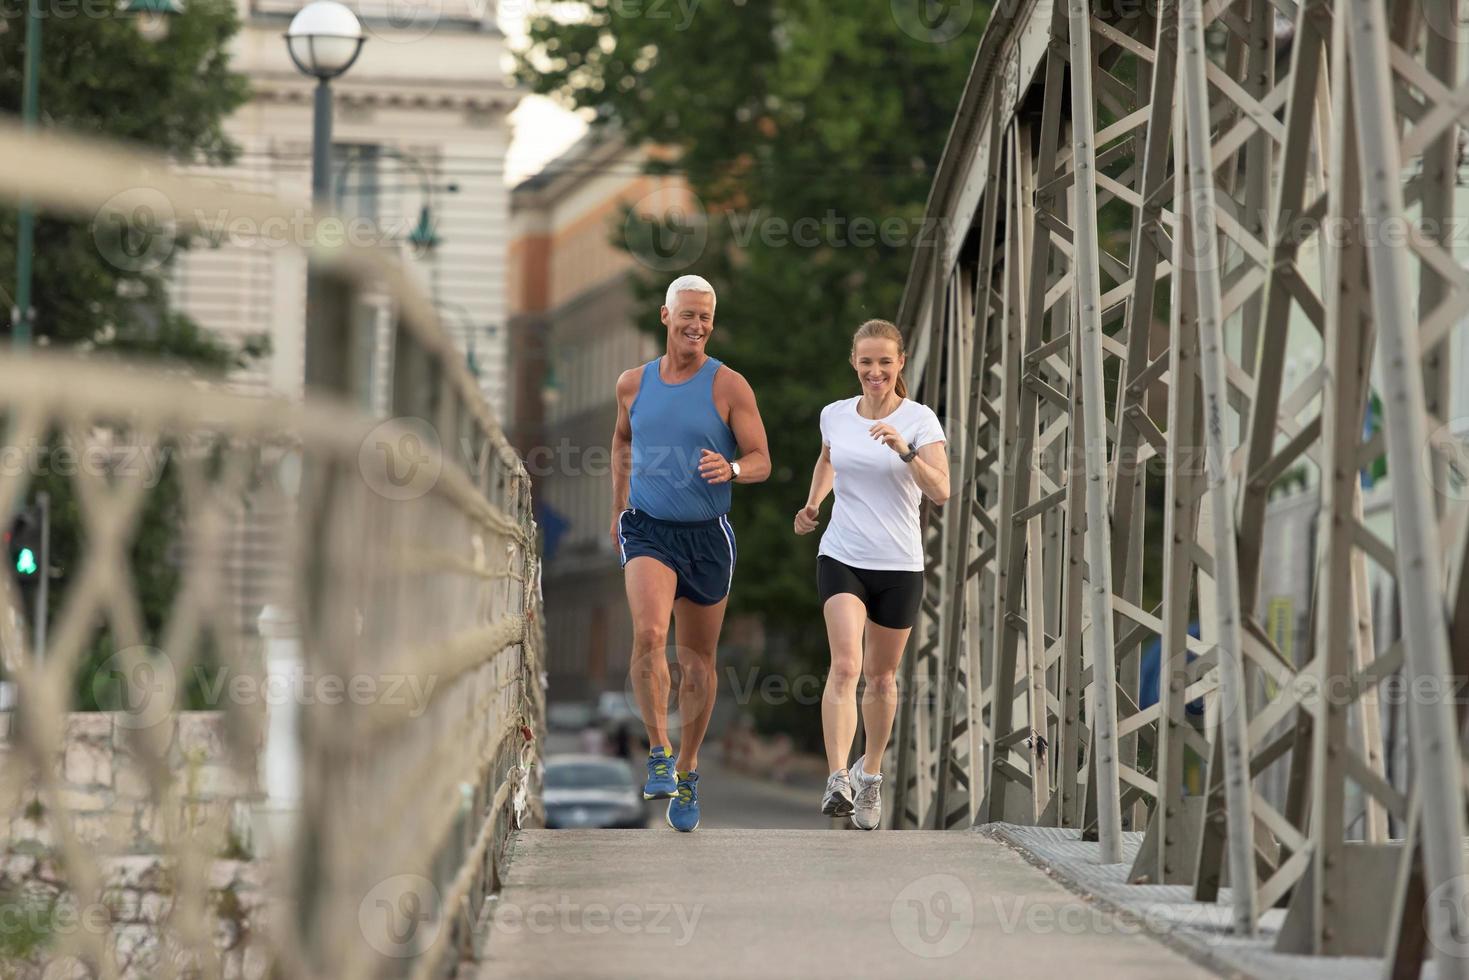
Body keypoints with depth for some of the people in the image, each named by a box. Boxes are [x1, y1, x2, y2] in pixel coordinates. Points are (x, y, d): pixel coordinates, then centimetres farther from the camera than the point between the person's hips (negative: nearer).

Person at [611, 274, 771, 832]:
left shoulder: (729, 386, -5)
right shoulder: (634, 383, 4)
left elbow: (761, 461, -5)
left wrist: (731, 469, -27)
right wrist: (618, 507, 22)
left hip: (708, 535, 0)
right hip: (647, 530, 0)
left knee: (698, 660, 9)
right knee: (648, 634, -25)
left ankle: (687, 769, 26)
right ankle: (659, 752, -19)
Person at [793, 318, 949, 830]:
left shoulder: (920, 420, -6)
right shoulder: (834, 415, 3)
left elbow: (941, 491, -19)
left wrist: (905, 449, -32)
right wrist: (813, 504, 13)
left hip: (899, 566, -1)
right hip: (841, 558, 1)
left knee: (881, 677, 12)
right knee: (845, 666, -19)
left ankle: (870, 773, 34)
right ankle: (838, 779, -27)